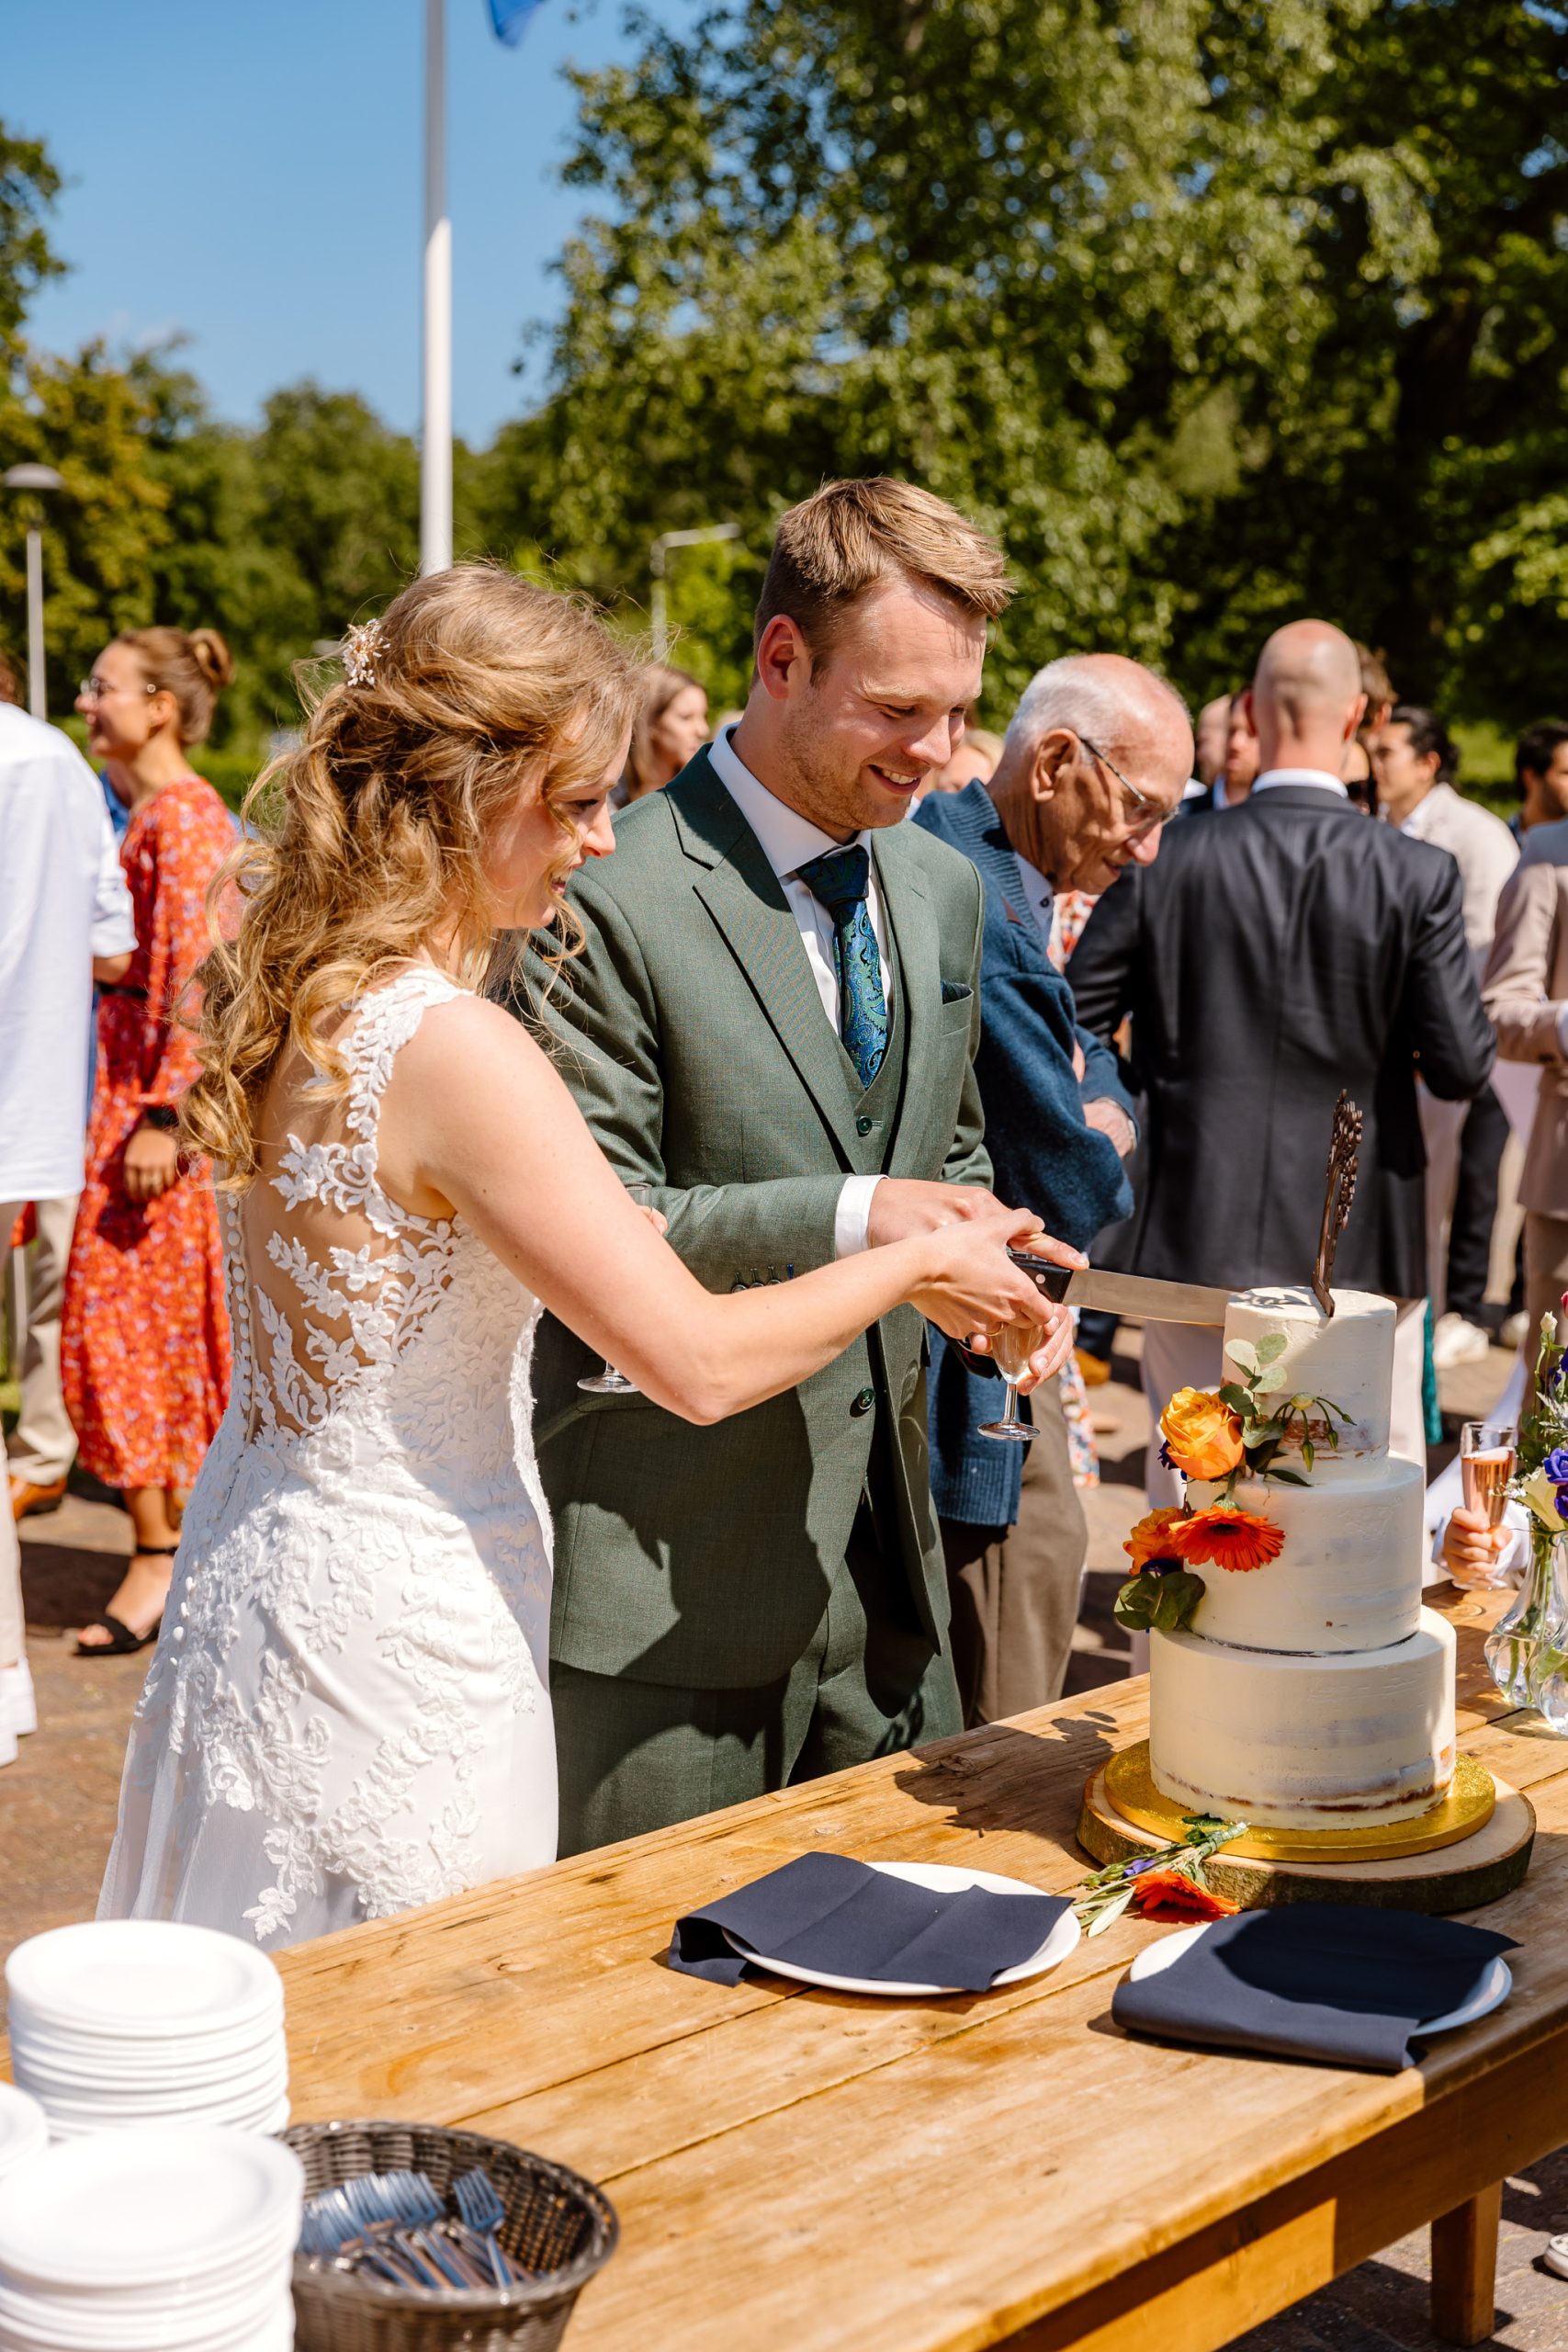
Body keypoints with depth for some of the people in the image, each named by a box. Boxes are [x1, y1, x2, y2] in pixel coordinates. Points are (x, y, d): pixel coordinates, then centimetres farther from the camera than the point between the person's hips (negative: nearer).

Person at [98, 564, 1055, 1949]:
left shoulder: (296, 994, 2)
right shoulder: (456, 1051, -25)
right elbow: (700, 1366, -21)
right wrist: (914, 1264, -7)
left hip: (259, 1562, 9)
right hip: (401, 1624, -9)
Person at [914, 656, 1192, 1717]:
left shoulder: (972, 871, 10)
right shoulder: (981, 920, -25)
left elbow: (1103, 1089, 16)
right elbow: (1073, 1196, -23)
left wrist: (1091, 1111, -6)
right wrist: (1100, 1139, -1)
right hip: (970, 1384, -11)